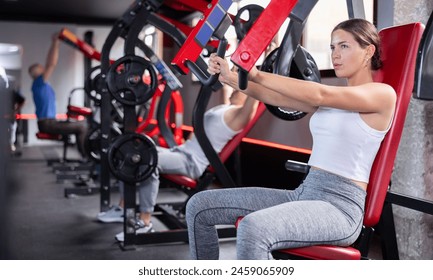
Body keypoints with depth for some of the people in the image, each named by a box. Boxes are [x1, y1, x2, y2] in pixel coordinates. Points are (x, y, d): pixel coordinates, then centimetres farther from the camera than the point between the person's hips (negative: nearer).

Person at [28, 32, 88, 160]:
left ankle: (84, 152, 14)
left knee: (81, 123, 17)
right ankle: (85, 154, -2)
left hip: (49, 122, 10)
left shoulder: (42, 84, 14)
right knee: (82, 126, -11)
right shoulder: (39, 83, -11)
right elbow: (52, 64, -18)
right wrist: (55, 43, -14)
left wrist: (54, 44, 17)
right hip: (47, 124, -10)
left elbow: (49, 64, 18)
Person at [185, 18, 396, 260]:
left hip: (340, 204, -8)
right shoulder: (333, 97, 19)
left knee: (253, 228, -37)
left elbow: (318, 95, -18)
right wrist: (231, 78, -7)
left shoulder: (383, 94, -4)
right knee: (200, 206, 0)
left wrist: (257, 75, -19)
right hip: (303, 193, 8)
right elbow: (277, 98, 7)